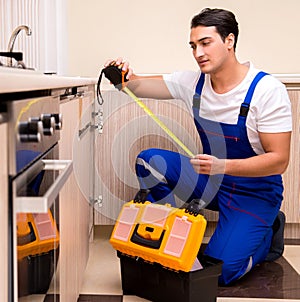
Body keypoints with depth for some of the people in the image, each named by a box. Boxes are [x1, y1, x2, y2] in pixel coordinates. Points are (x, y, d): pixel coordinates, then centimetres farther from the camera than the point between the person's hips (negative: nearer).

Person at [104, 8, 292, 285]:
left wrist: (222, 166, -35)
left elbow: (279, 160, -22)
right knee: (149, 160, -14)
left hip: (256, 193, -5)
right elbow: (139, 86, -1)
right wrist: (126, 78, -26)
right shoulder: (194, 82, -6)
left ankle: (268, 234, 12)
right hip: (211, 180, 5)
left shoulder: (267, 90, -21)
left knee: (219, 272, -17)